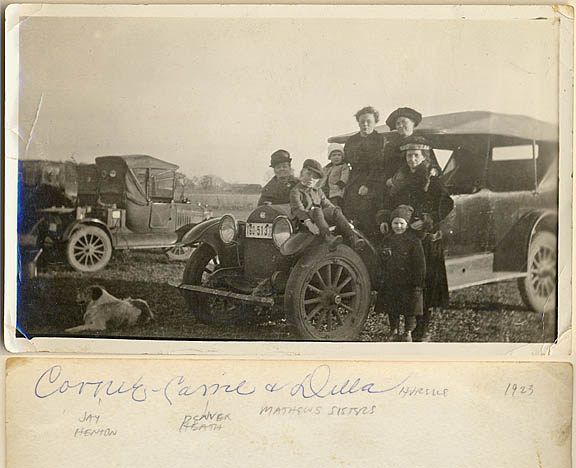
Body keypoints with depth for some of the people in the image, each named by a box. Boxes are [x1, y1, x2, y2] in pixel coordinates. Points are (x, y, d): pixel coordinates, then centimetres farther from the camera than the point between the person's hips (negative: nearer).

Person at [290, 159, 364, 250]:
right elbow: (297, 209, -13)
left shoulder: (318, 191, 25)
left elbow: (327, 205, 16)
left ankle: (352, 239, -36)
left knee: (335, 210, -21)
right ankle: (329, 238, -56)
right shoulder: (295, 191, 4)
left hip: (322, 218, 5)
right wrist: (308, 222, -31)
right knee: (316, 211, -34)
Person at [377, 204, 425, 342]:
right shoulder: (387, 239, 5)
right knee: (392, 309, 12)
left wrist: (418, 283, -11)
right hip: (390, 282, 4)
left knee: (409, 310, 7)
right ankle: (394, 331, 26)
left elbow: (420, 264, -9)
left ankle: (408, 332, 22)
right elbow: (382, 260, 14)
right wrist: (383, 279, 11)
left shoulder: (413, 241, -9)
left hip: (408, 283, -4)